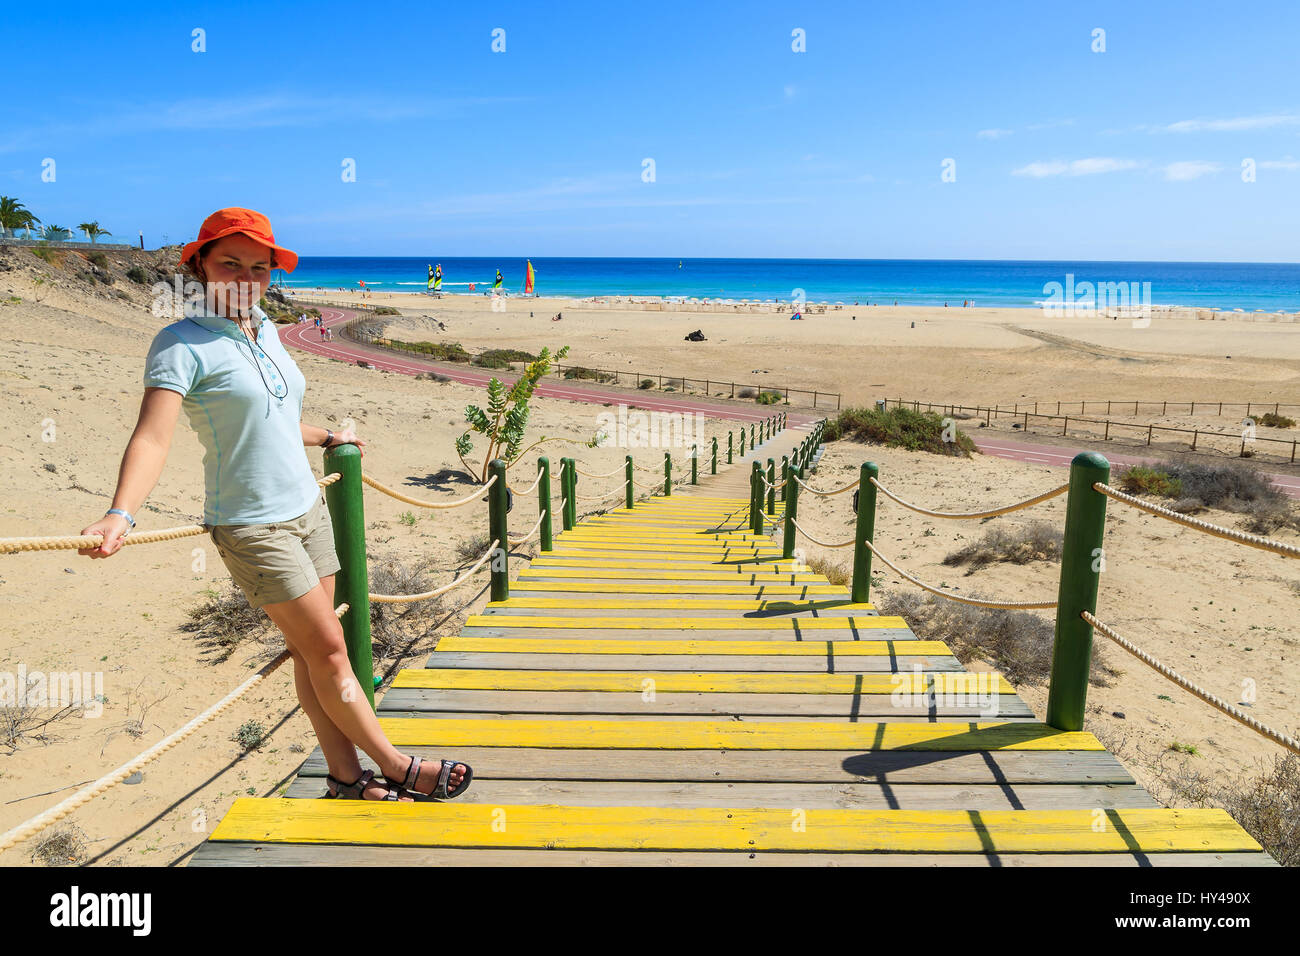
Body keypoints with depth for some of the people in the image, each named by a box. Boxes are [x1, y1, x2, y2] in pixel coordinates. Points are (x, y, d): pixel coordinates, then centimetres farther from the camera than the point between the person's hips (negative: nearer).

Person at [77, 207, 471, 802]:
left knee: (313, 653, 10)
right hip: (251, 526, -6)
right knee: (327, 650, -3)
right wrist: (120, 515, -38)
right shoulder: (182, 344, -11)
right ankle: (397, 767, 9)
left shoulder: (266, 333, 11)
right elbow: (153, 436, -24)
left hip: (308, 509, 7)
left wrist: (329, 439, 38)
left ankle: (346, 777, 19)